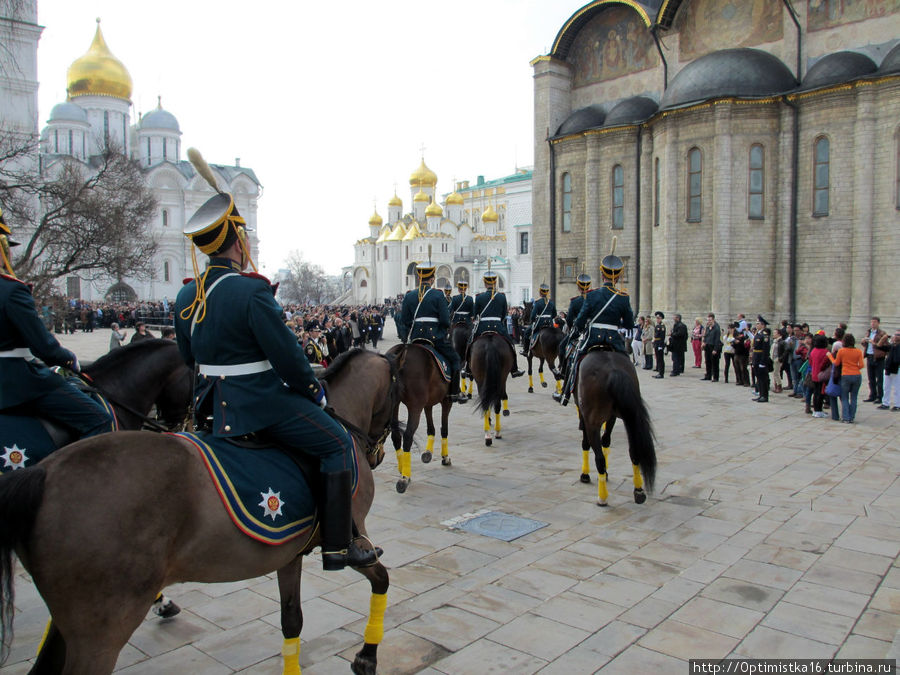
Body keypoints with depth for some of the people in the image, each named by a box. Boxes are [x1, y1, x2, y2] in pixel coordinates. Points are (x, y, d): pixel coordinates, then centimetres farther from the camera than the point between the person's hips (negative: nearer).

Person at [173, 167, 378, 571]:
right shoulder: (252, 291, -21)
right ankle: (337, 546, 2)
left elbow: (188, 357, 14)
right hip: (262, 403, -9)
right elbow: (286, 353, -19)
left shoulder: (186, 295, 5)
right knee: (338, 444, 0)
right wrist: (315, 391, -4)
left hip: (213, 402, 9)